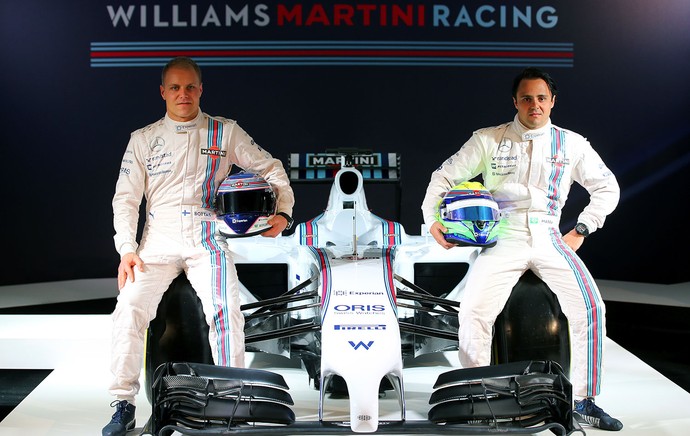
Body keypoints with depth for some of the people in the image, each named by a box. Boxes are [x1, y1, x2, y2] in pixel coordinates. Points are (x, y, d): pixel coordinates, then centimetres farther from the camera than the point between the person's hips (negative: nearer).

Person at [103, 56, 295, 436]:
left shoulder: (226, 132, 10)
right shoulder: (143, 139, 13)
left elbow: (271, 169, 15)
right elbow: (125, 197, 11)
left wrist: (283, 212, 0)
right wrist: (127, 249, -1)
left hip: (207, 240, -1)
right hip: (157, 242, 1)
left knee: (225, 312, -22)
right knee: (130, 309, -18)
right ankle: (124, 405, -8)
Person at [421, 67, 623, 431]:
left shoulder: (572, 144, 10)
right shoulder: (488, 140, 6)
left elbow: (607, 187, 17)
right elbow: (445, 176, 10)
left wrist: (581, 229, 6)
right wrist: (432, 219, -3)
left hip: (550, 239, 2)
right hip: (502, 240, -1)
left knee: (590, 308, -17)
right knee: (473, 314, -22)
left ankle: (583, 400, -2)